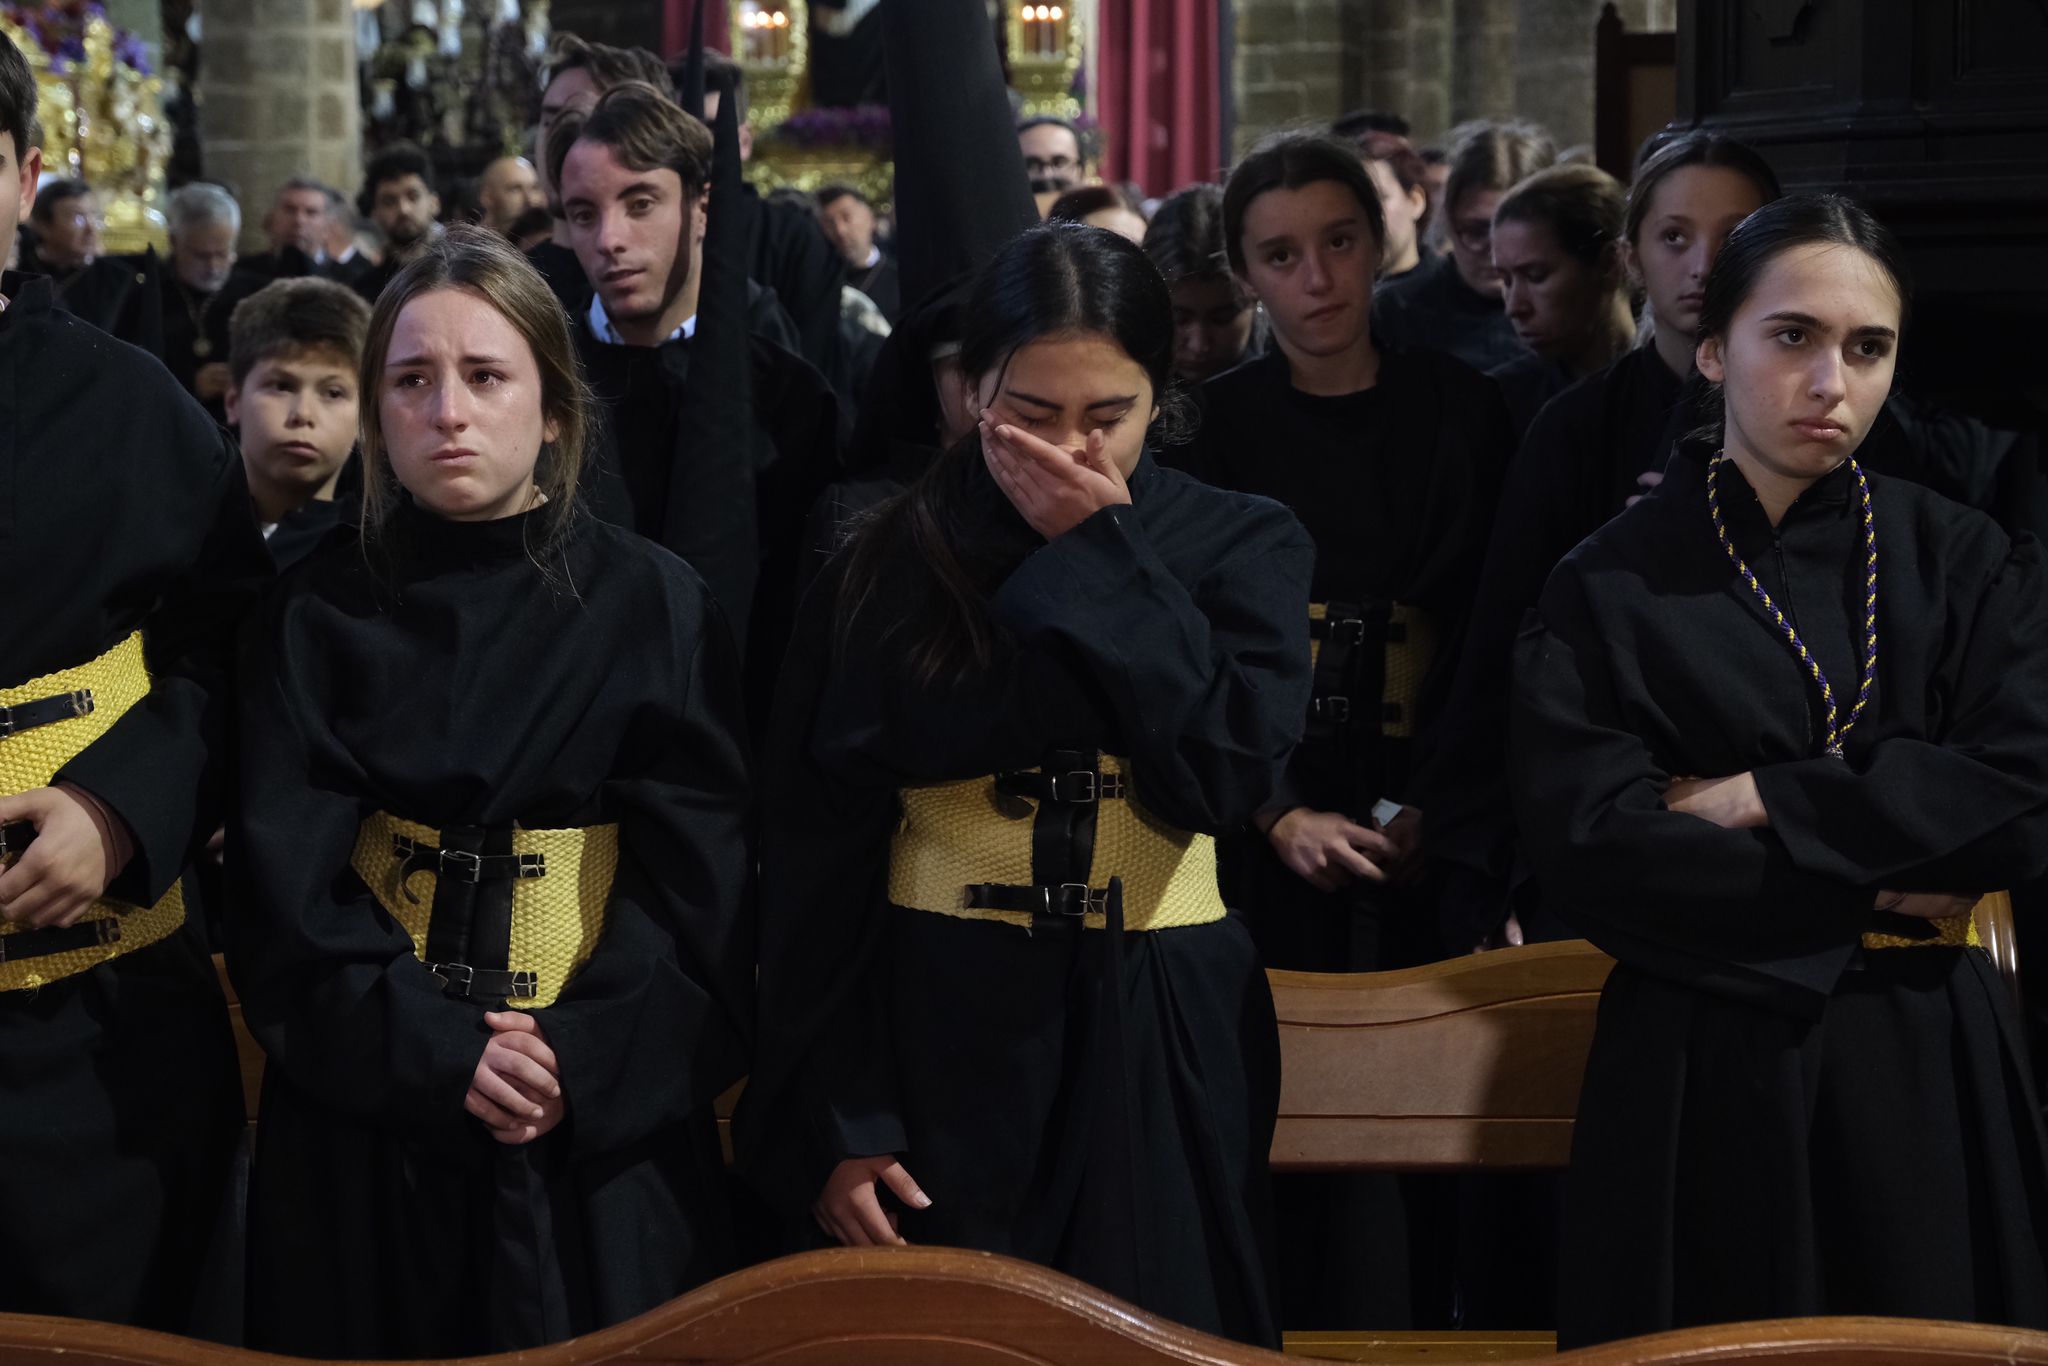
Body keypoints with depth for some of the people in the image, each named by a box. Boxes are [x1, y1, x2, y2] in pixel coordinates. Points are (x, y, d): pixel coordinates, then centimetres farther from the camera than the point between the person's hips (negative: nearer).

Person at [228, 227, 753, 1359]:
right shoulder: (316, 616, 2)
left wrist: (587, 1056, -18)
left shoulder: (654, 604, -1)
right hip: (364, 1126, 1)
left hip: (605, 1126, -1)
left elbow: (700, 877, -6)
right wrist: (433, 1050, -18)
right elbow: (284, 884, -5)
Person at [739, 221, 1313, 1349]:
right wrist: (833, 1117, -5)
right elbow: (815, 858, -1)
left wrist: (1104, 558, -15)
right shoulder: (891, 567, -2)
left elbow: (1225, 771, -16)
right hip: (940, 1036, 0)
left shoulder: (1240, 548, 0)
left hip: (1159, 1045, 1)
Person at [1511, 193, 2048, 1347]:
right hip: (1703, 1070, -1)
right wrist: (1869, 900, -11)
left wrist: (1756, 801, -13)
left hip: (1929, 1065, 2)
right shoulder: (1610, 589, -1)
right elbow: (1592, 846, -12)